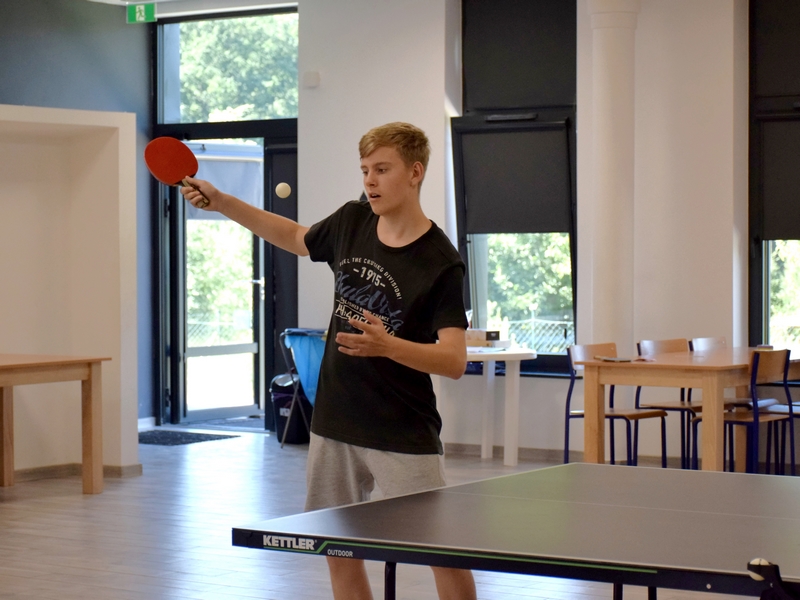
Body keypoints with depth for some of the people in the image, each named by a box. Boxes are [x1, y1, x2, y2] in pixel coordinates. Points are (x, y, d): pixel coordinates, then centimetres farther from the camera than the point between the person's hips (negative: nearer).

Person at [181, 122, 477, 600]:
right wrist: (221, 202, 15)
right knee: (339, 551, 11)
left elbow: (455, 360, -23)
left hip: (403, 434, -6)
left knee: (445, 556, -5)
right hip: (335, 423, 6)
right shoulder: (352, 222, 1)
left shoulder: (441, 264, -17)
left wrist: (387, 345, -39)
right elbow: (296, 237, 22)